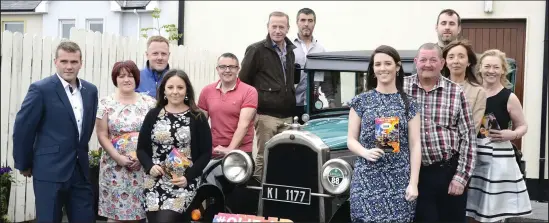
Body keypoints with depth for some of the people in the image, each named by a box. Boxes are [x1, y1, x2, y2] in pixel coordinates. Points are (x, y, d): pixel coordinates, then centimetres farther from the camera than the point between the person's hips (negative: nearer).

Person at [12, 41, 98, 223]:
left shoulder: (90, 90, 7)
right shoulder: (41, 89, -10)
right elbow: (22, 129, -7)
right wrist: (24, 165, 0)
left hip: (81, 170, 5)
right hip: (49, 171, -5)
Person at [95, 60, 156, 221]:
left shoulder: (149, 102, 5)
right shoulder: (106, 103, 2)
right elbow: (102, 135, 0)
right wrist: (118, 157, -11)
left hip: (143, 166, 1)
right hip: (115, 167, -1)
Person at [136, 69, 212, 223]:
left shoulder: (197, 118, 0)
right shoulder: (153, 115, 7)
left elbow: (206, 153, 0)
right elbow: (141, 148, 10)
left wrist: (189, 177, -11)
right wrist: (150, 166, -9)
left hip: (184, 183, -3)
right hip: (155, 182, 3)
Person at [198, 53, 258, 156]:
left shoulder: (249, 92, -7)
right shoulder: (206, 91, 6)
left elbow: (244, 124, -15)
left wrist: (230, 149, -24)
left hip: (241, 152, -3)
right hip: (213, 151, 3)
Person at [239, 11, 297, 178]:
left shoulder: (290, 51, 13)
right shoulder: (256, 50, -5)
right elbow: (243, 81, -5)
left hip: (287, 115, 6)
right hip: (266, 114, -5)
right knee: (264, 157, -1)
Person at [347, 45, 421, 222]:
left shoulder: (408, 103, 6)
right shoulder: (361, 101, 5)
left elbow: (415, 145, 3)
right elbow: (351, 140, 6)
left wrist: (413, 183, -4)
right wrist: (365, 152, -15)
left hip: (399, 181, 0)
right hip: (366, 179, 0)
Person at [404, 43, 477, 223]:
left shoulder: (456, 92, -1)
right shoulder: (401, 88, -1)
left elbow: (468, 137, -1)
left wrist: (461, 176, -6)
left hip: (450, 172, 1)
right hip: (417, 174, 0)